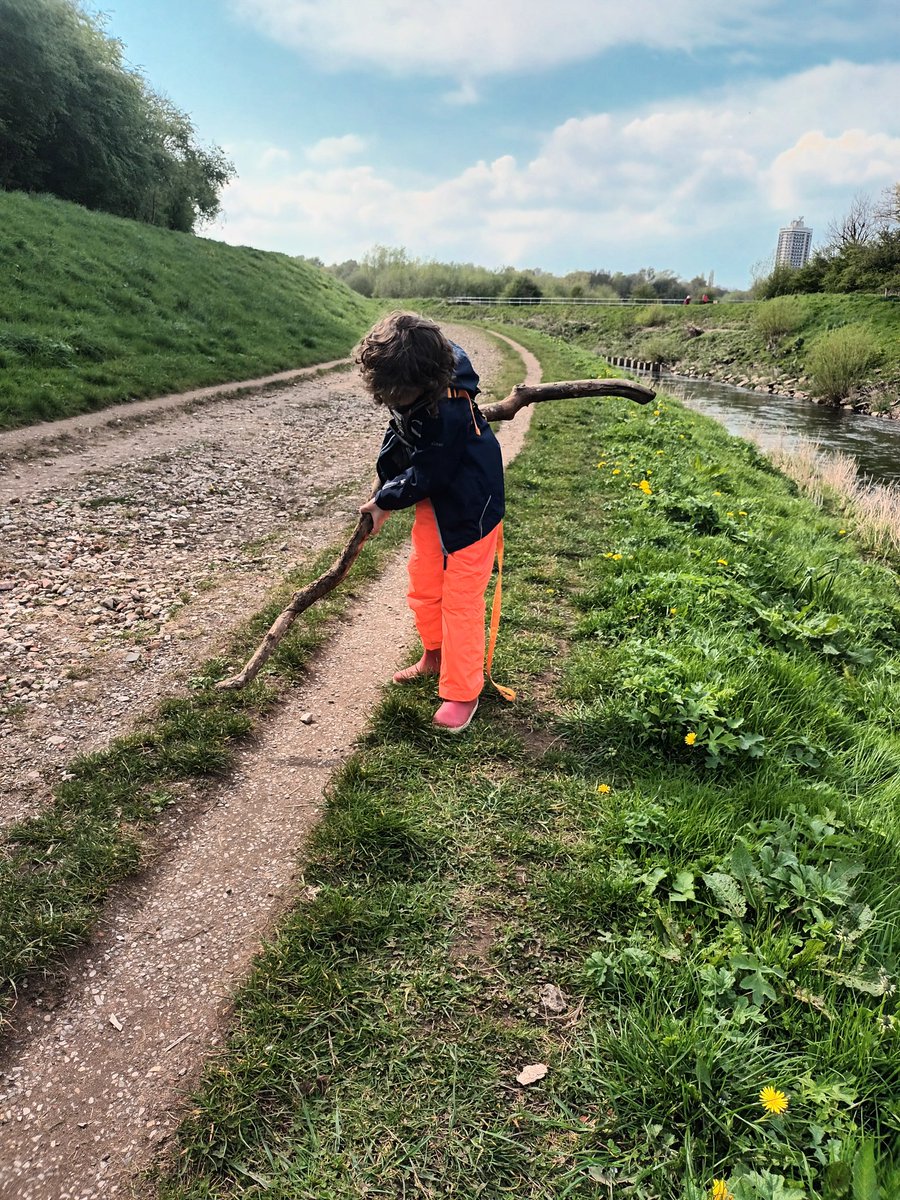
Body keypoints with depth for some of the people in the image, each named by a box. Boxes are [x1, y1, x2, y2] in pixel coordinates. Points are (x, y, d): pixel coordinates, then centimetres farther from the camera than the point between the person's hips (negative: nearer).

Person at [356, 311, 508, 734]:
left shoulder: (449, 412, -35)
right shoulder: (409, 390, -9)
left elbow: (427, 475, -25)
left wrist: (385, 501, -10)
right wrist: (383, 487, 3)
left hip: (469, 508, -8)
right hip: (433, 501, 8)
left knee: (461, 600, -2)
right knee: (423, 584, 17)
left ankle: (461, 693, 12)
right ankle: (434, 655, 41)